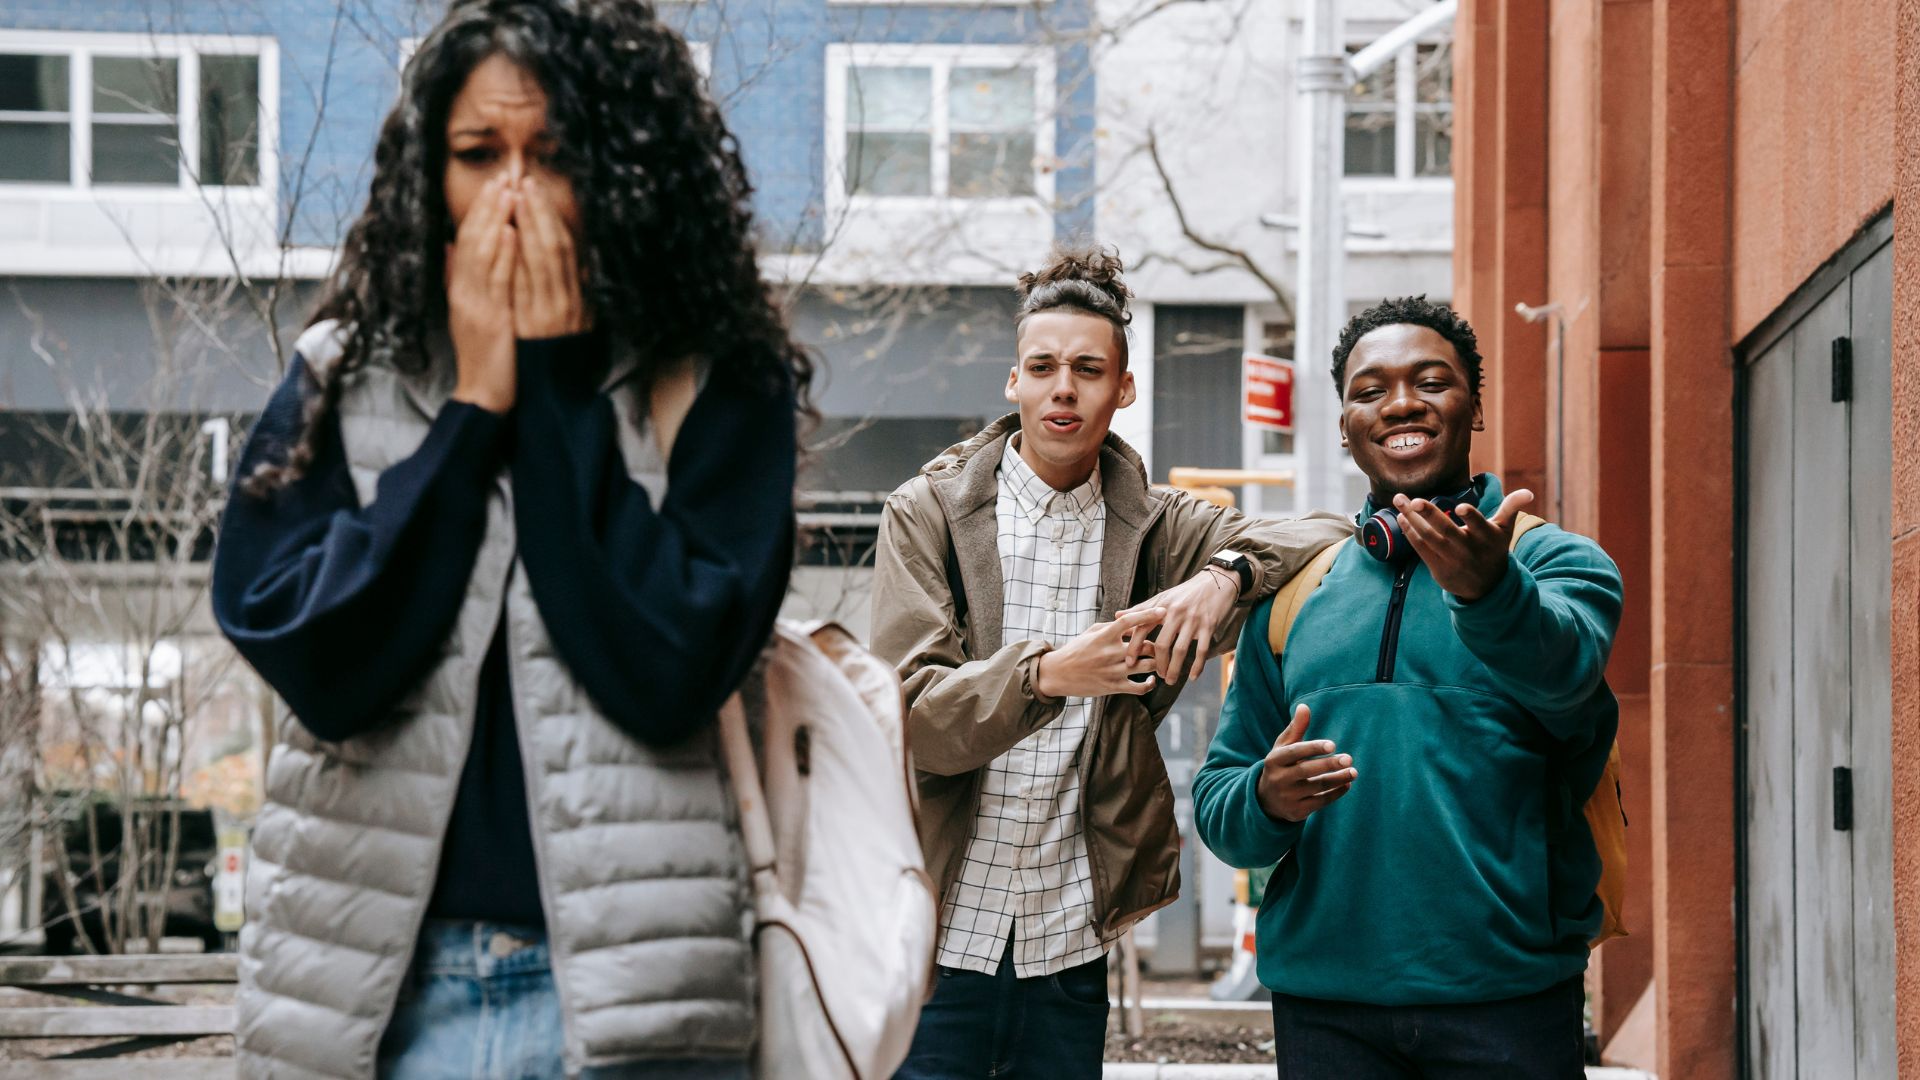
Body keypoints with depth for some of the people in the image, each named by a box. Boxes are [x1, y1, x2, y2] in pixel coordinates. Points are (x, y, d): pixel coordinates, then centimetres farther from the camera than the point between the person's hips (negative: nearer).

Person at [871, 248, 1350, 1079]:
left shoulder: (1152, 528, 7)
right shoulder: (928, 515, -1)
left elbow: (1331, 536, 2)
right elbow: (912, 715, -10)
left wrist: (1223, 573, -17)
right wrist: (1046, 675, -28)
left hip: (1070, 945, 3)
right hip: (943, 933, -2)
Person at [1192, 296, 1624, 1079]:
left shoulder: (1558, 562, 3)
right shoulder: (1294, 591, 13)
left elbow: (1559, 668, -20)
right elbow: (1216, 800, 13)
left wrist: (1489, 589, -40)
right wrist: (1267, 801, -10)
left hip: (1507, 1001, -2)